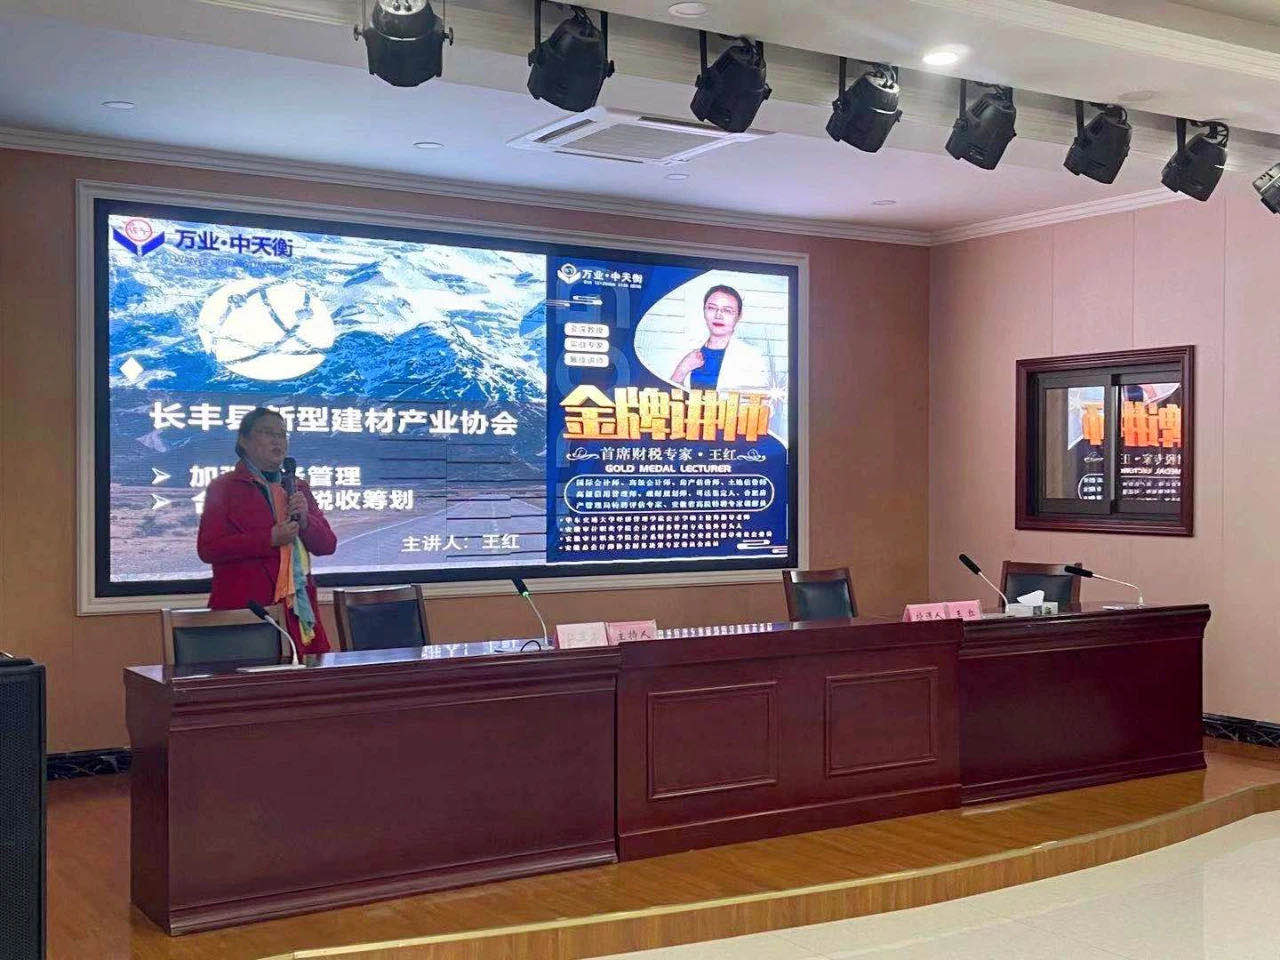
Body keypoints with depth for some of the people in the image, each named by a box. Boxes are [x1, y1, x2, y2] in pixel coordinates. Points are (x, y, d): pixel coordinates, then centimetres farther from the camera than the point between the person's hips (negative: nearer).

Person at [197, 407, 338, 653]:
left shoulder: (298, 488, 19)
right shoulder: (223, 488, 3)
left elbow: (328, 545, 14)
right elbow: (208, 549, -9)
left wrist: (304, 520, -6)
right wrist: (270, 539, -15)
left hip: (296, 607, 4)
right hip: (243, 609, -4)